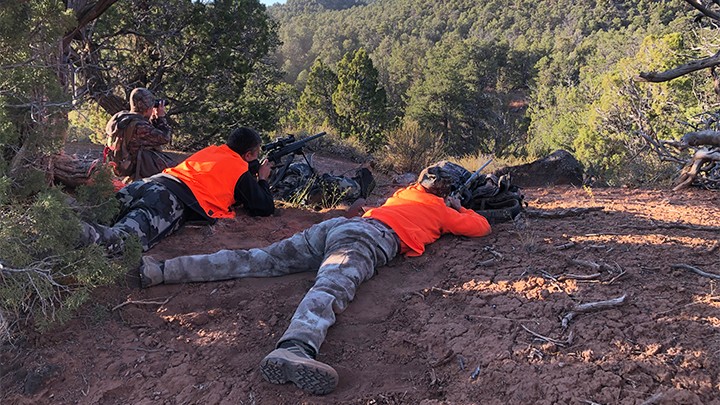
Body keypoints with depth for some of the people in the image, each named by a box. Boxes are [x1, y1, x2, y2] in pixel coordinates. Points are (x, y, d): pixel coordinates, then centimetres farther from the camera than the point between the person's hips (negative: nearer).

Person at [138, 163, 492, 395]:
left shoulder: (405, 192, 37)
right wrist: (459, 210, 48)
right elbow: (481, 227, 30)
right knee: (331, 290, -35)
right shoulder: (441, 210, 20)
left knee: (259, 259, 2)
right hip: (368, 238, -7)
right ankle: (293, 349, -65)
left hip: (336, 225, 7)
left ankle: (163, 270, -3)